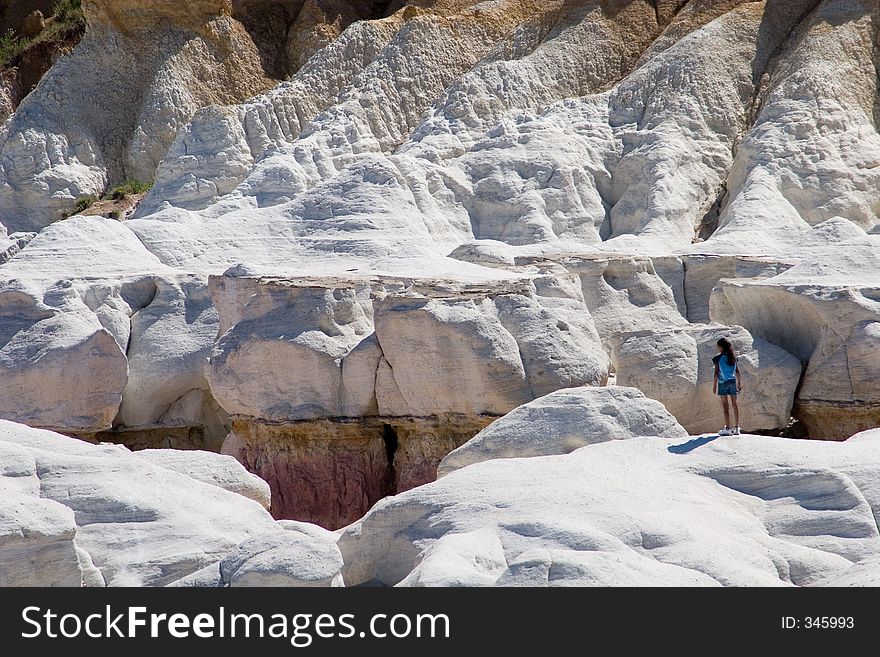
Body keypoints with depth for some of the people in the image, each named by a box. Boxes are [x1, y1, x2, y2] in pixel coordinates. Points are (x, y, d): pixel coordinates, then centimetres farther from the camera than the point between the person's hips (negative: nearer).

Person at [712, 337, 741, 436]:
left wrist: (714, 385, -4)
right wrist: (739, 383, 16)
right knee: (734, 404, 9)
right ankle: (736, 428, 13)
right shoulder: (733, 357, 6)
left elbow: (716, 373, -9)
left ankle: (727, 428, -4)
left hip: (723, 383, -5)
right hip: (733, 382, 5)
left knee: (725, 405, -2)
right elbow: (737, 372, 8)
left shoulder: (718, 358, -8)